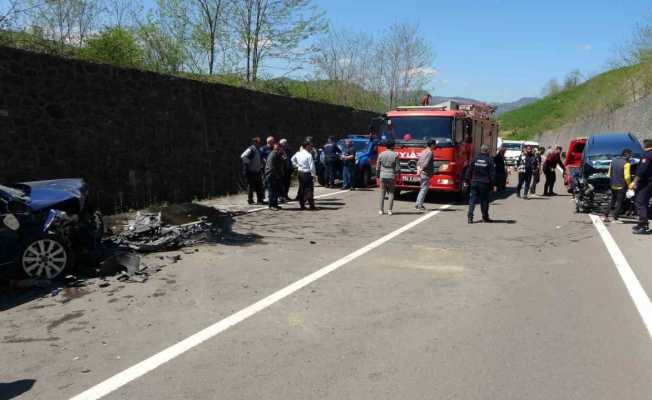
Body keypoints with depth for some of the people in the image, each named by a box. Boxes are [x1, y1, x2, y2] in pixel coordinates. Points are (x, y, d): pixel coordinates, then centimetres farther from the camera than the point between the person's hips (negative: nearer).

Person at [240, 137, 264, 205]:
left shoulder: (258, 150, 14)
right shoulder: (250, 149, -13)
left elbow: (260, 159, 31)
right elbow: (243, 156, -26)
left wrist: (261, 165, 18)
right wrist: (248, 163, -19)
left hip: (257, 171, 8)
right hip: (251, 171, -8)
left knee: (259, 186, 10)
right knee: (251, 186, -1)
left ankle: (260, 200, 16)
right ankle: (250, 200, 7)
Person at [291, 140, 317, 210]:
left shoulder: (298, 153, 4)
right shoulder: (309, 155, -17)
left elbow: (293, 159, 21)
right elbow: (312, 167, -18)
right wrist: (314, 174, -9)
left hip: (300, 173, 7)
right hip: (307, 173, -7)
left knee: (301, 189, 13)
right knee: (309, 189, 0)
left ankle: (302, 205, 16)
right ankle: (311, 205, 0)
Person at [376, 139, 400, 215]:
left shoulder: (381, 154, 0)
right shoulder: (395, 155, -7)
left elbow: (377, 167, 4)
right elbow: (398, 168, -6)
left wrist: (377, 176, 17)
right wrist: (397, 172, 15)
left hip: (383, 176, 2)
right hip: (391, 177, -2)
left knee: (382, 193, 8)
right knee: (391, 193, 6)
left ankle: (381, 210, 9)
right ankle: (390, 210, 3)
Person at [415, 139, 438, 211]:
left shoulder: (423, 152, 16)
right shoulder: (430, 153, -13)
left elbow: (418, 162, 16)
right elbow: (426, 164, -21)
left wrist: (418, 168, 2)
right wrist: (420, 170, -13)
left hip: (421, 174, 9)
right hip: (426, 174, -9)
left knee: (423, 189, 16)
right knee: (424, 189, -5)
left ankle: (418, 204, 17)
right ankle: (420, 205, -6)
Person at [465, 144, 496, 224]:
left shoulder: (475, 159, 3)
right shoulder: (490, 160, -4)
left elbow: (469, 171, 5)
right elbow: (492, 174, -4)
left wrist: (466, 181, 11)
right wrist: (493, 184, 0)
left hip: (474, 182, 2)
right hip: (485, 184, -2)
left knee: (472, 200, 3)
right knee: (484, 201, 8)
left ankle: (470, 216, -7)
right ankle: (485, 217, 17)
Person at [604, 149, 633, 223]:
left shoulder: (614, 161, 6)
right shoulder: (626, 164, -15)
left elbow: (609, 173, 11)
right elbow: (627, 177, -17)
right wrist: (629, 185, -4)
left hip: (613, 185, 6)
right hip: (621, 186, -6)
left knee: (612, 201, 17)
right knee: (619, 202, 2)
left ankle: (606, 216, 15)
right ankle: (615, 219, 1)